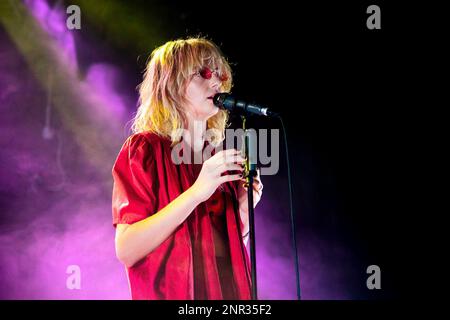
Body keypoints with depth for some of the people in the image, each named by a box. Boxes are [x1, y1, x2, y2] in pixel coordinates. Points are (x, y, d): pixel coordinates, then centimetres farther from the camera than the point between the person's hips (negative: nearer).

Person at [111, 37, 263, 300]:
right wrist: (196, 192, -22)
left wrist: (244, 211, -5)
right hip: (173, 293, -5)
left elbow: (233, 249, 13)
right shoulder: (144, 148, -6)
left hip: (231, 292, 5)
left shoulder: (222, 158, 7)